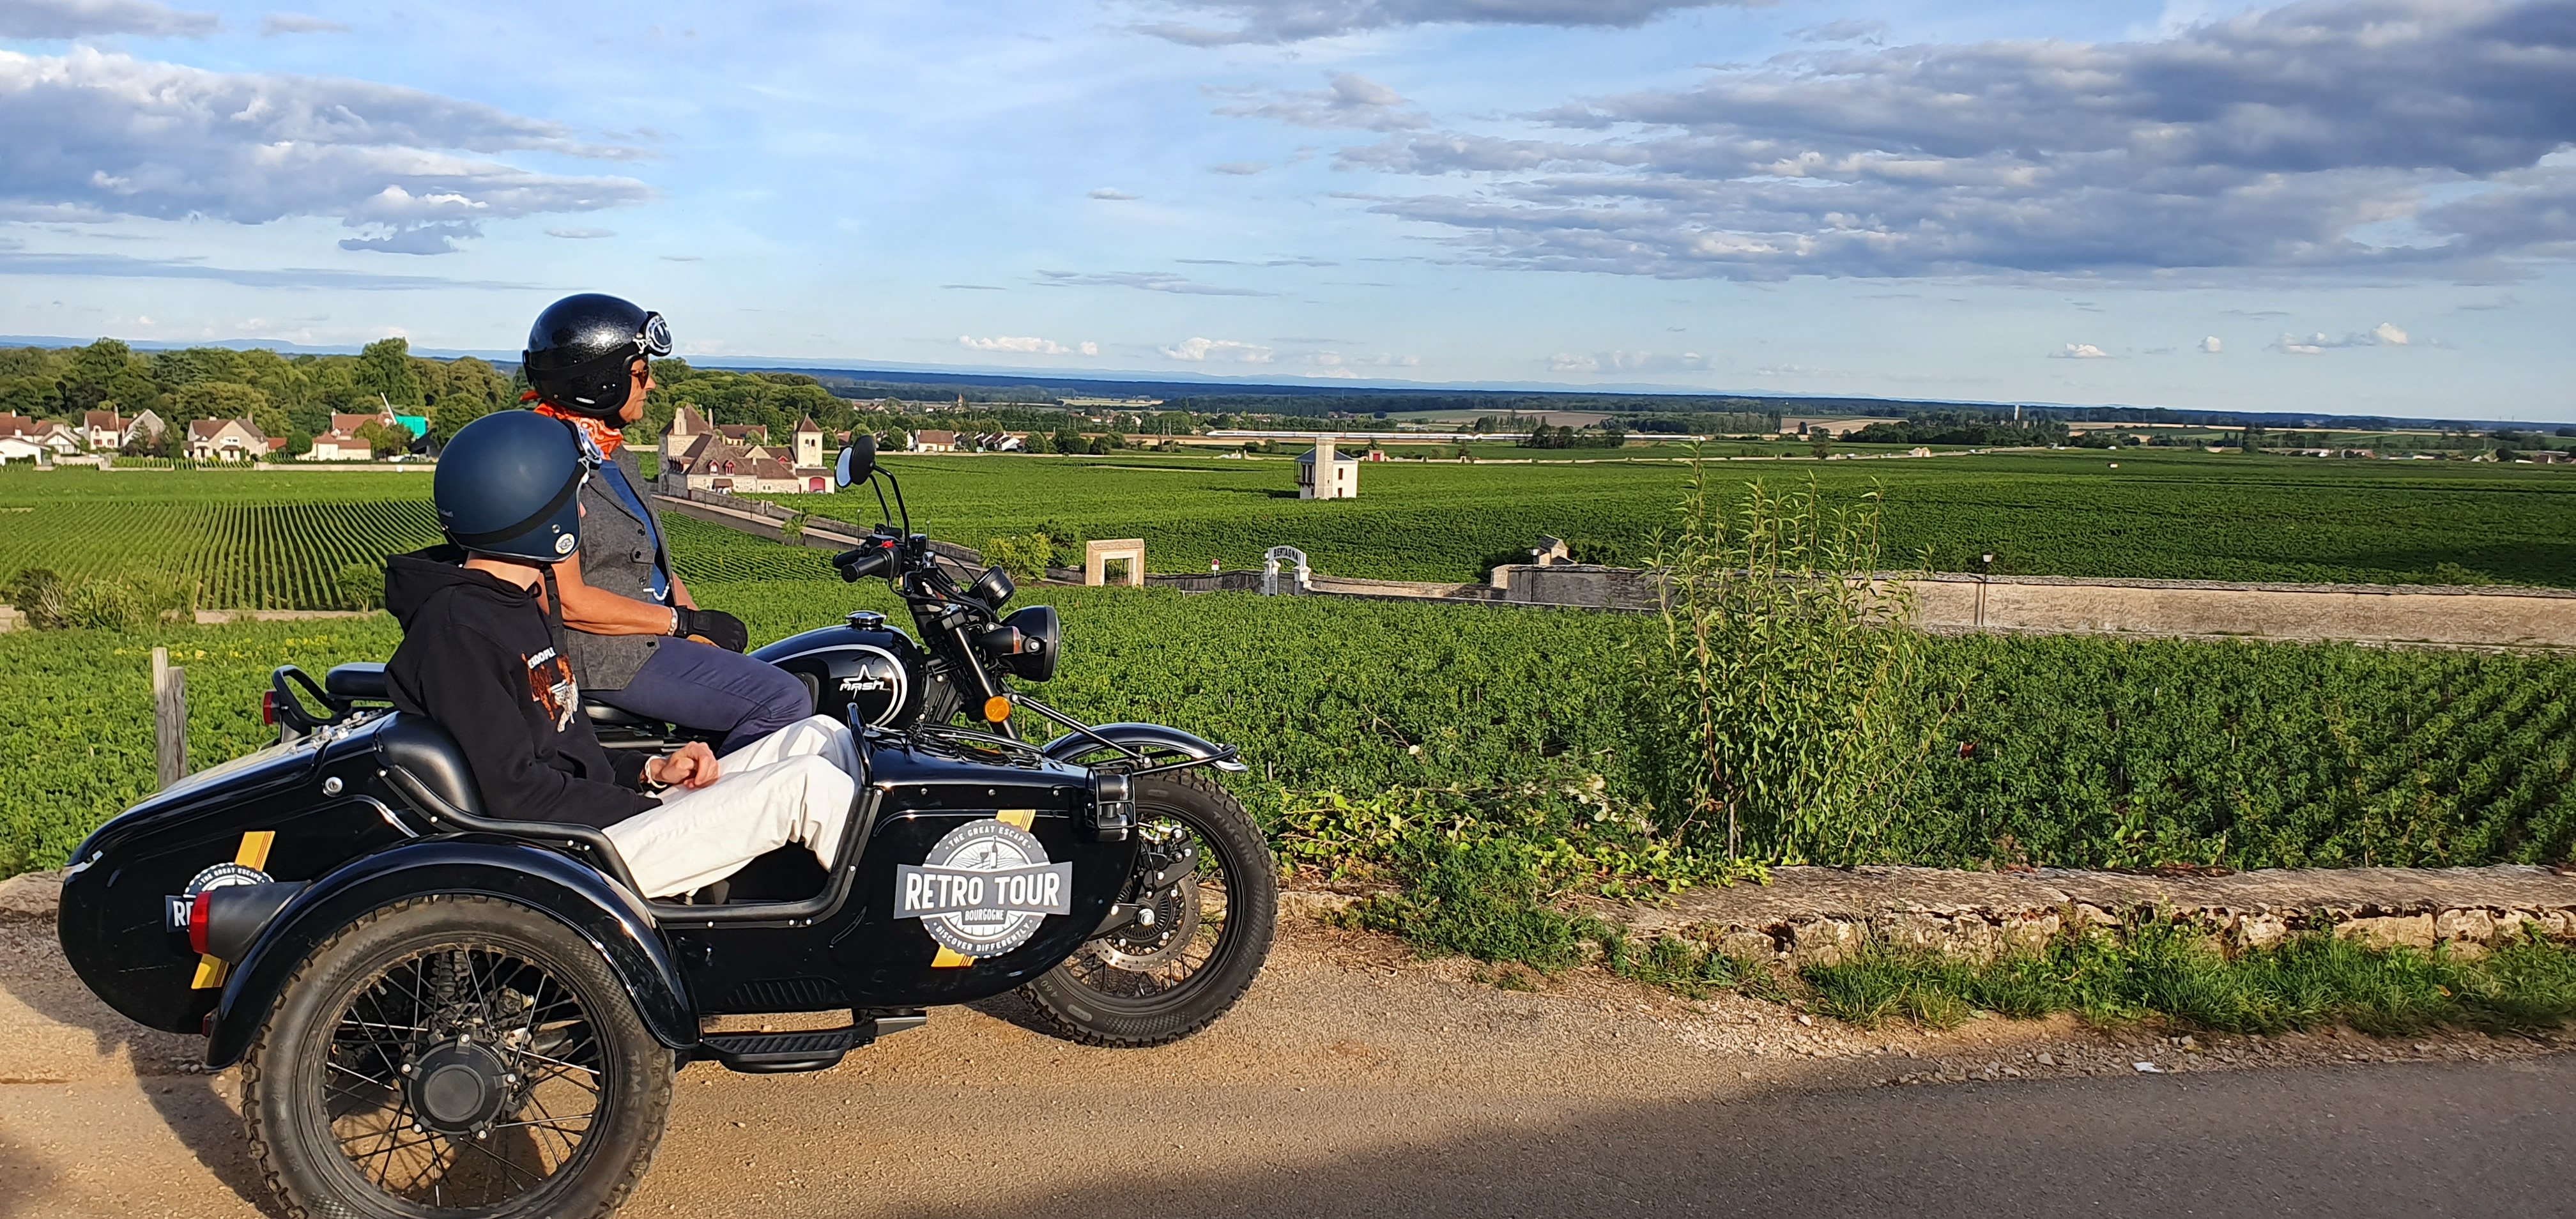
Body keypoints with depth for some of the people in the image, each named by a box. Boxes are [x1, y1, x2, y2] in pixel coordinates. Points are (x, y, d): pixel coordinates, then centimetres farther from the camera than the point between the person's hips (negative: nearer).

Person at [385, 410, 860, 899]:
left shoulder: (517, 602, 15)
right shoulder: (457, 630, -17)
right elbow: (515, 792, -22)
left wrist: (649, 772, 4)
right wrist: (656, 811, -16)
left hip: (609, 811, 10)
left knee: (818, 737, 2)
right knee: (806, 785, -17)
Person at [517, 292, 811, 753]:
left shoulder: (617, 457, 16)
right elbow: (566, 601, -21)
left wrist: (699, 623, 1)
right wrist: (684, 623, -16)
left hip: (656, 633, 10)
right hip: (602, 655, -10)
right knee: (784, 704, -18)